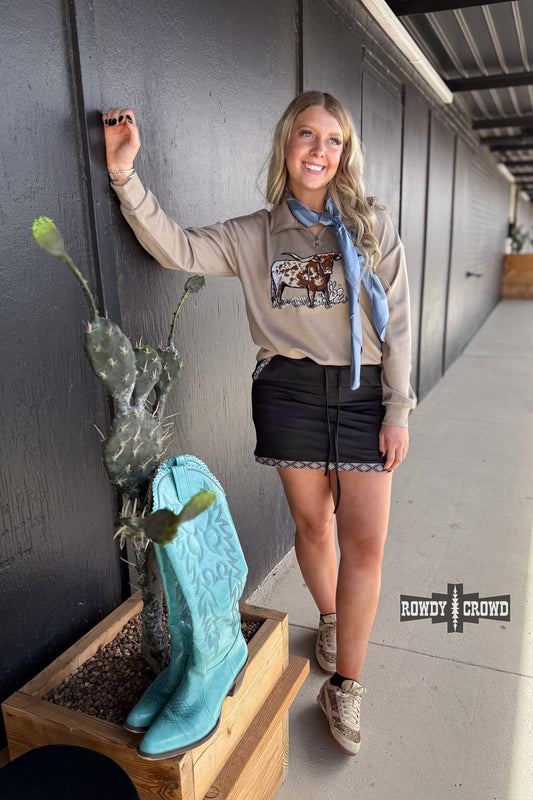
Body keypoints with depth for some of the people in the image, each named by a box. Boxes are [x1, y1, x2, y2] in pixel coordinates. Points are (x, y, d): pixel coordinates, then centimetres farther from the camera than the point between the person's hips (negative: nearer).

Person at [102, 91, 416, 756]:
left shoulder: (374, 227, 3)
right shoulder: (254, 236, 5)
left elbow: (396, 326, 1)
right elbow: (177, 250, -1)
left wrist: (397, 410, -3)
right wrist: (124, 174, -11)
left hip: (362, 393, 0)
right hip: (289, 394, 0)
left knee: (365, 542, 0)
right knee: (313, 527, 12)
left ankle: (344, 686, 18)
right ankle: (328, 617, 43)